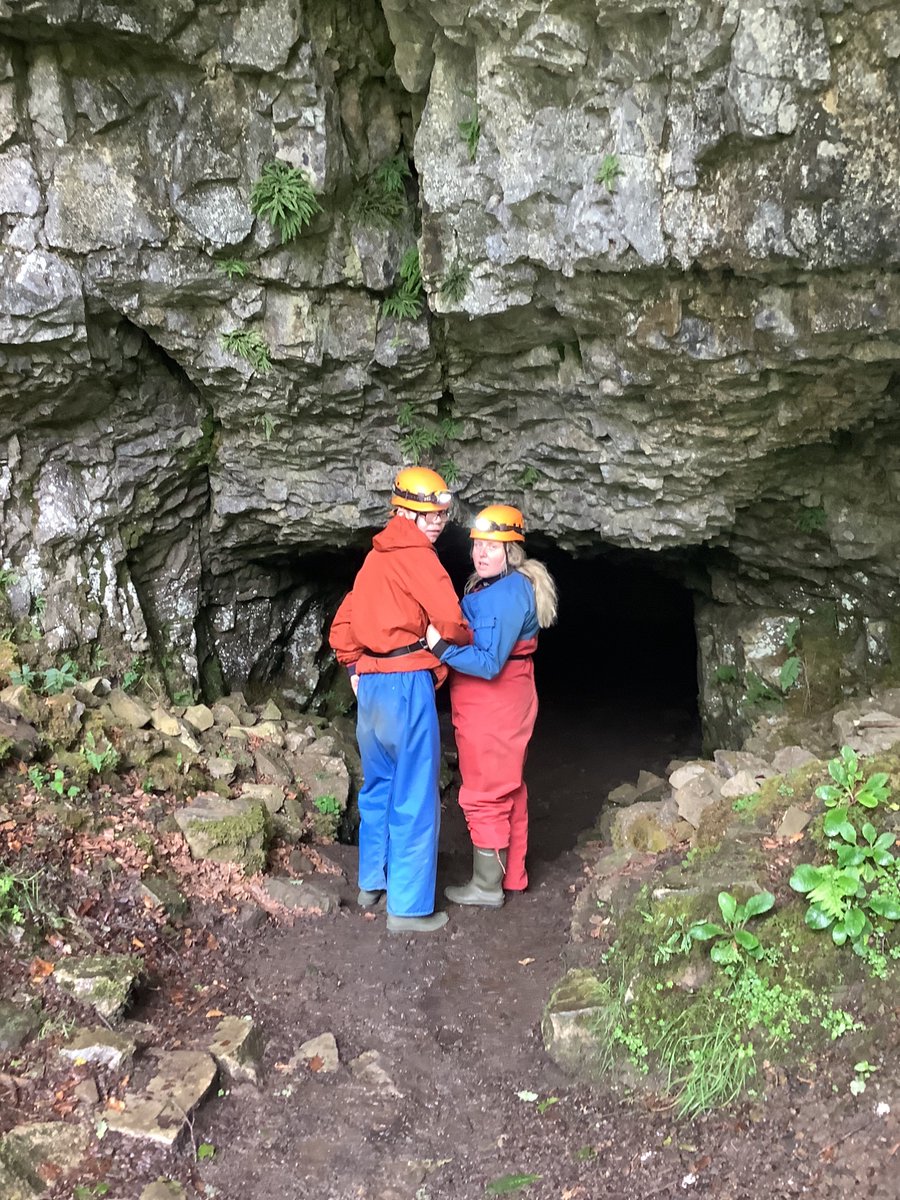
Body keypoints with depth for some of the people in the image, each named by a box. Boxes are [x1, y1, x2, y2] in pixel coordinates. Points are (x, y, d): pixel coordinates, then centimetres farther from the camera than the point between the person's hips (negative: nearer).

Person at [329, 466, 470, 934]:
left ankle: (372, 882, 33)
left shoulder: (374, 558, 17)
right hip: (407, 684, -9)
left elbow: (341, 627, 19)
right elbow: (450, 622, -17)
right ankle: (409, 908, 3)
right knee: (415, 799, -2)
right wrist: (467, 641, 3)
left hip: (370, 684, 9)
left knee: (377, 788, 21)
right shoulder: (417, 557, -9)